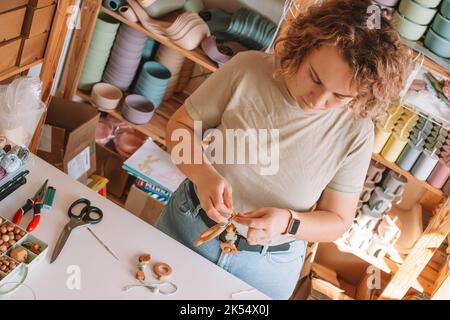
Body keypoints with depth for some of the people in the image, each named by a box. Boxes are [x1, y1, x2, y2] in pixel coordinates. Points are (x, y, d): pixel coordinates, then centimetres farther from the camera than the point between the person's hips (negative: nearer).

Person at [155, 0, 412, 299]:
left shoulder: (357, 133, -17)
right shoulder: (248, 69, -18)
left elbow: (338, 221, -7)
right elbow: (181, 124, -6)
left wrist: (288, 223, -26)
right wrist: (203, 173, -25)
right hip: (187, 225, 2)